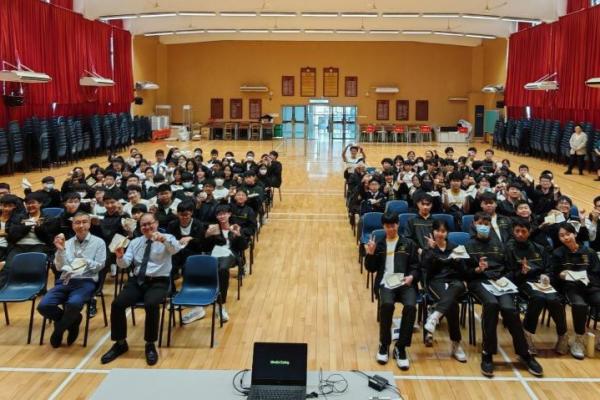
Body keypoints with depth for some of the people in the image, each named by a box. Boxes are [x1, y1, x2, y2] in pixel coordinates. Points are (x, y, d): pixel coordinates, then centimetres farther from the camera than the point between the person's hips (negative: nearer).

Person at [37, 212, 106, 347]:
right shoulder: (67, 243, 15)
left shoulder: (98, 242, 6)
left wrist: (86, 261, -20)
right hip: (65, 281, 4)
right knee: (43, 306, -21)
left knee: (73, 304, -35)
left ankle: (59, 331, -4)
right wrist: (60, 250, -11)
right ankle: (72, 321, 5)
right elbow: (59, 267, 6)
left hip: (86, 282, -4)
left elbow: (99, 266, 0)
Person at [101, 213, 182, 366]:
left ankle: (150, 345, -14)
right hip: (137, 280, 4)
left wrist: (163, 239, -43)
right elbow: (125, 264, 5)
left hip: (158, 282, -4)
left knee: (151, 304, -34)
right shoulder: (135, 242, 14)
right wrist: (120, 256, -18)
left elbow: (176, 248, -23)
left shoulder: (167, 239, 1)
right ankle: (120, 343, 0)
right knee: (117, 304, -20)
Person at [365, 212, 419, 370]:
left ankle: (400, 348, -15)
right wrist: (370, 254, -5)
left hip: (405, 283, 0)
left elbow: (415, 267, 8)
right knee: (387, 304, -33)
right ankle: (384, 344, -10)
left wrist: (411, 276, -14)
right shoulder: (379, 245, 15)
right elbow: (371, 269, 13)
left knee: (410, 306, -31)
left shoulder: (408, 244, 12)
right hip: (386, 284, 0)